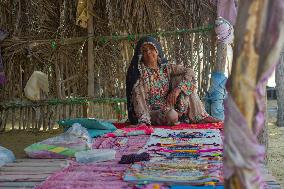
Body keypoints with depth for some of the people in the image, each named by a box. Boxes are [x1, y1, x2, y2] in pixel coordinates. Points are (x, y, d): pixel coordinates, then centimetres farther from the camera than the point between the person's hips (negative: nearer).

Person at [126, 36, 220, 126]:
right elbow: (138, 99, -18)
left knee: (181, 79, -7)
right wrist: (143, 121, -32)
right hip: (152, 112, -5)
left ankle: (200, 117, -9)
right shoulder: (139, 73, -9)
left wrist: (177, 89, -21)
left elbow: (190, 72, -5)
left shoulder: (166, 68, 3)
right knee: (172, 116, -37)